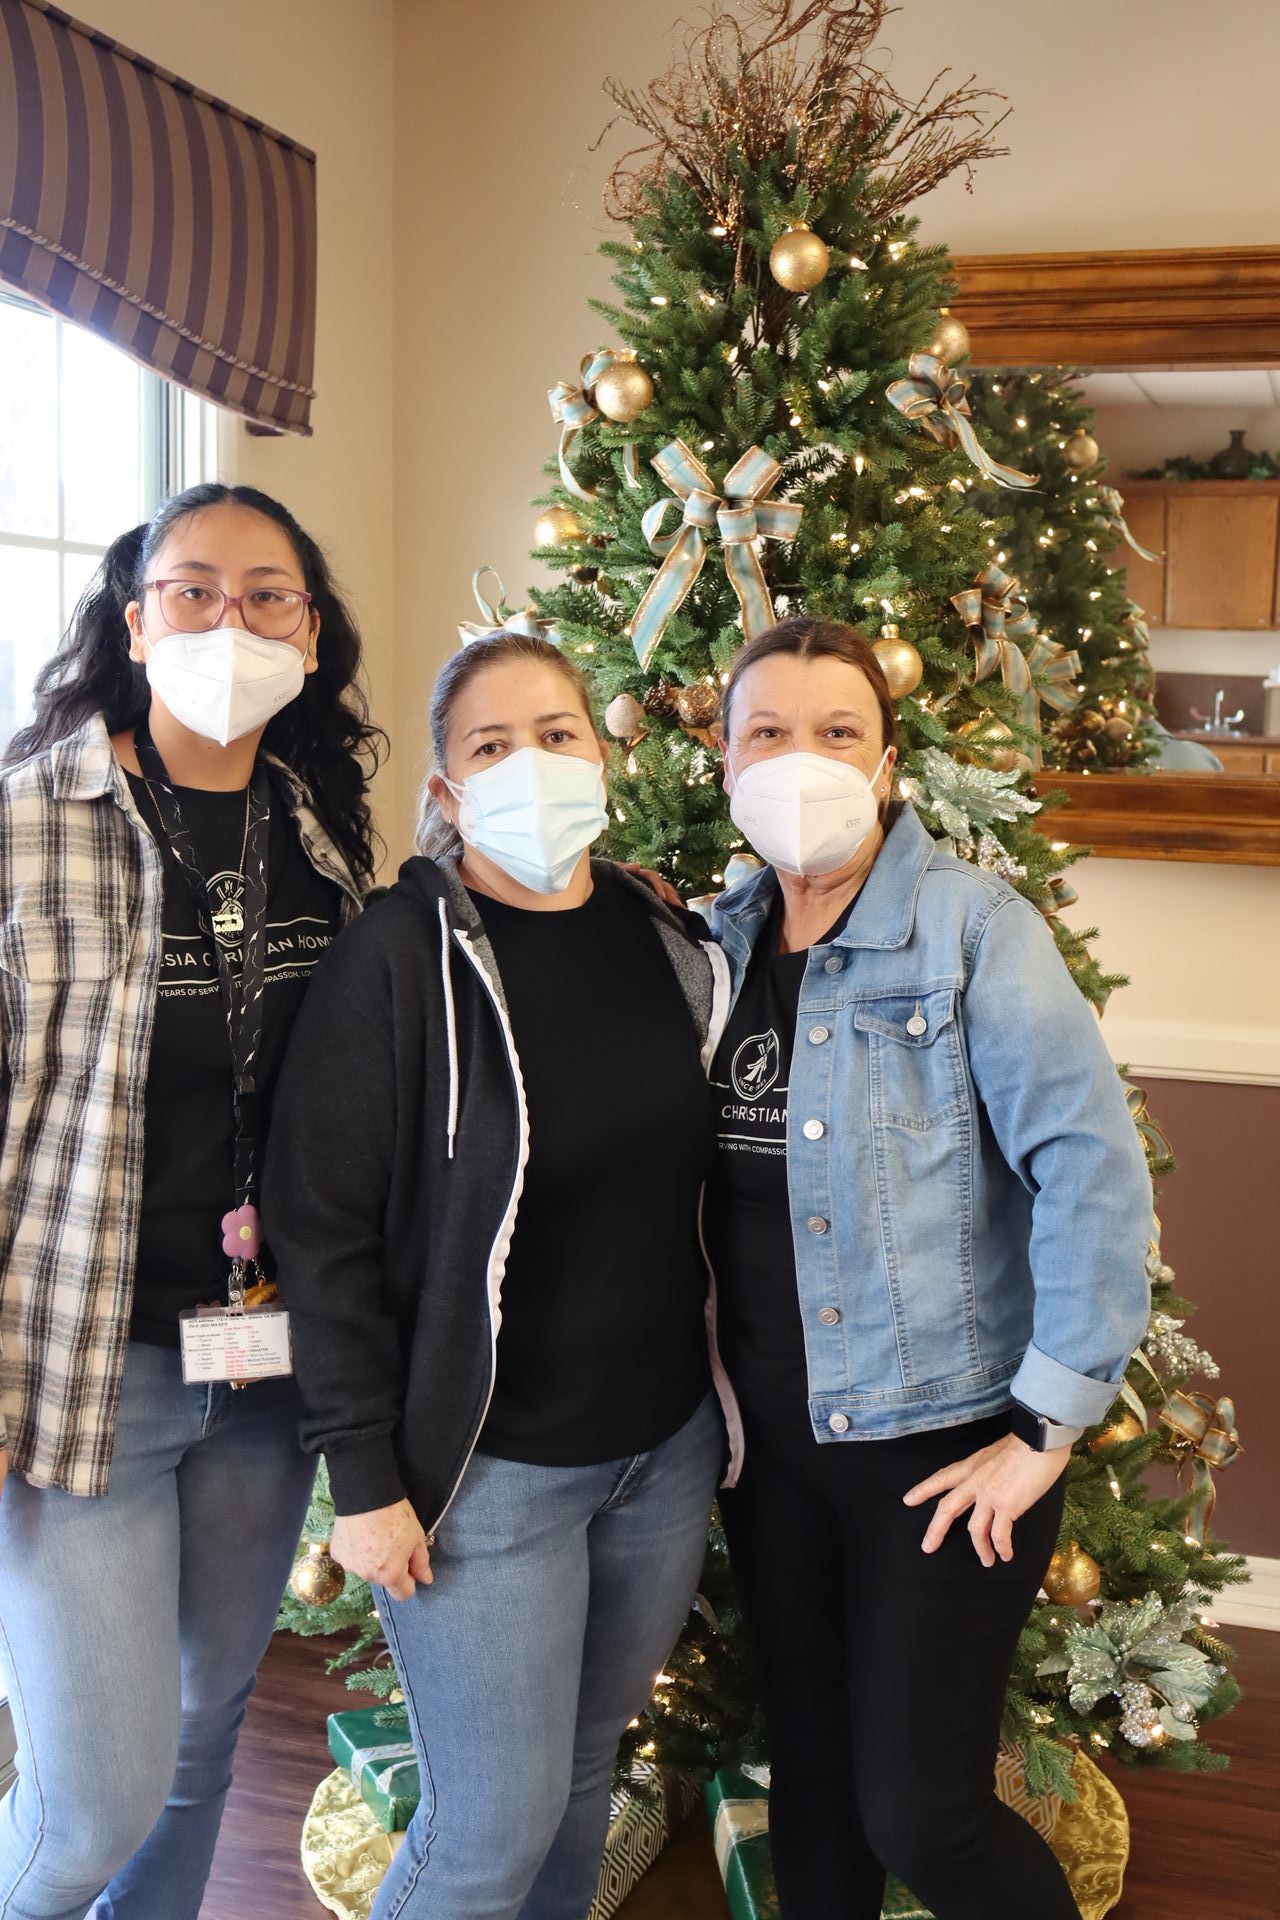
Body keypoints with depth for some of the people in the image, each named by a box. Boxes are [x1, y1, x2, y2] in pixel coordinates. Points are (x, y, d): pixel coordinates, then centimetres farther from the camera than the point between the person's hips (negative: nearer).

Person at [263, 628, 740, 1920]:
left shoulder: (673, 943, 1)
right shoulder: (398, 956, -15)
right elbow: (322, 1229, -14)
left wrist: (729, 1400, 10)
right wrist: (363, 1476, -14)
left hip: (666, 1448, 5)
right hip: (486, 1465, -5)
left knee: (586, 1772, 20)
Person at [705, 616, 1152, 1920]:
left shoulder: (972, 924, -13)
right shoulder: (725, 940, 4)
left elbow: (1093, 1165, -17)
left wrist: (1048, 1422, -17)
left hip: (941, 1442, -5)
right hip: (771, 1437, 6)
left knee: (920, 1815, 1)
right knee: (811, 1780, 19)